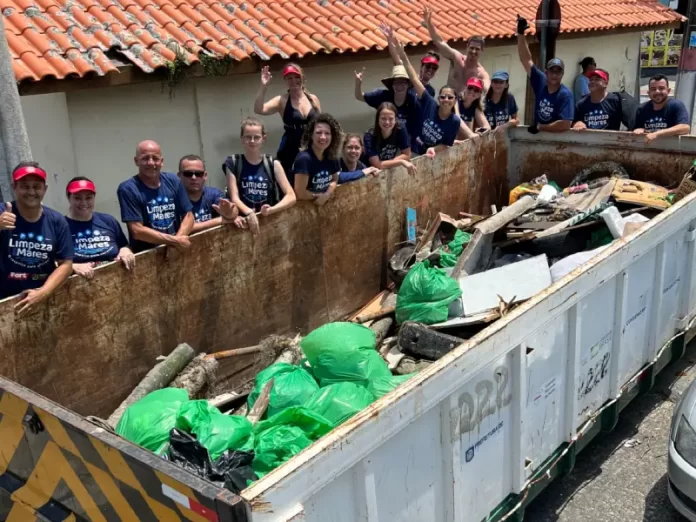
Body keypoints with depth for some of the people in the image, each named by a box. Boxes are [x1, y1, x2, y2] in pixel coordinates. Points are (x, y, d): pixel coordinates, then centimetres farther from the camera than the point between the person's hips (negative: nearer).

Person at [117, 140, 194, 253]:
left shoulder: (173, 181, 7)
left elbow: (188, 216, 8)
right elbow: (137, 231, -11)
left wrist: (177, 241, -9)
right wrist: (174, 241, -13)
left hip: (176, 251, 4)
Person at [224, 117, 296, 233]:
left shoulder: (273, 164, 5)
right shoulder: (232, 163, 3)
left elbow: (291, 196, -1)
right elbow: (234, 198, -4)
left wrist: (272, 210, -19)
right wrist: (249, 213, -24)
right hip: (245, 221, -1)